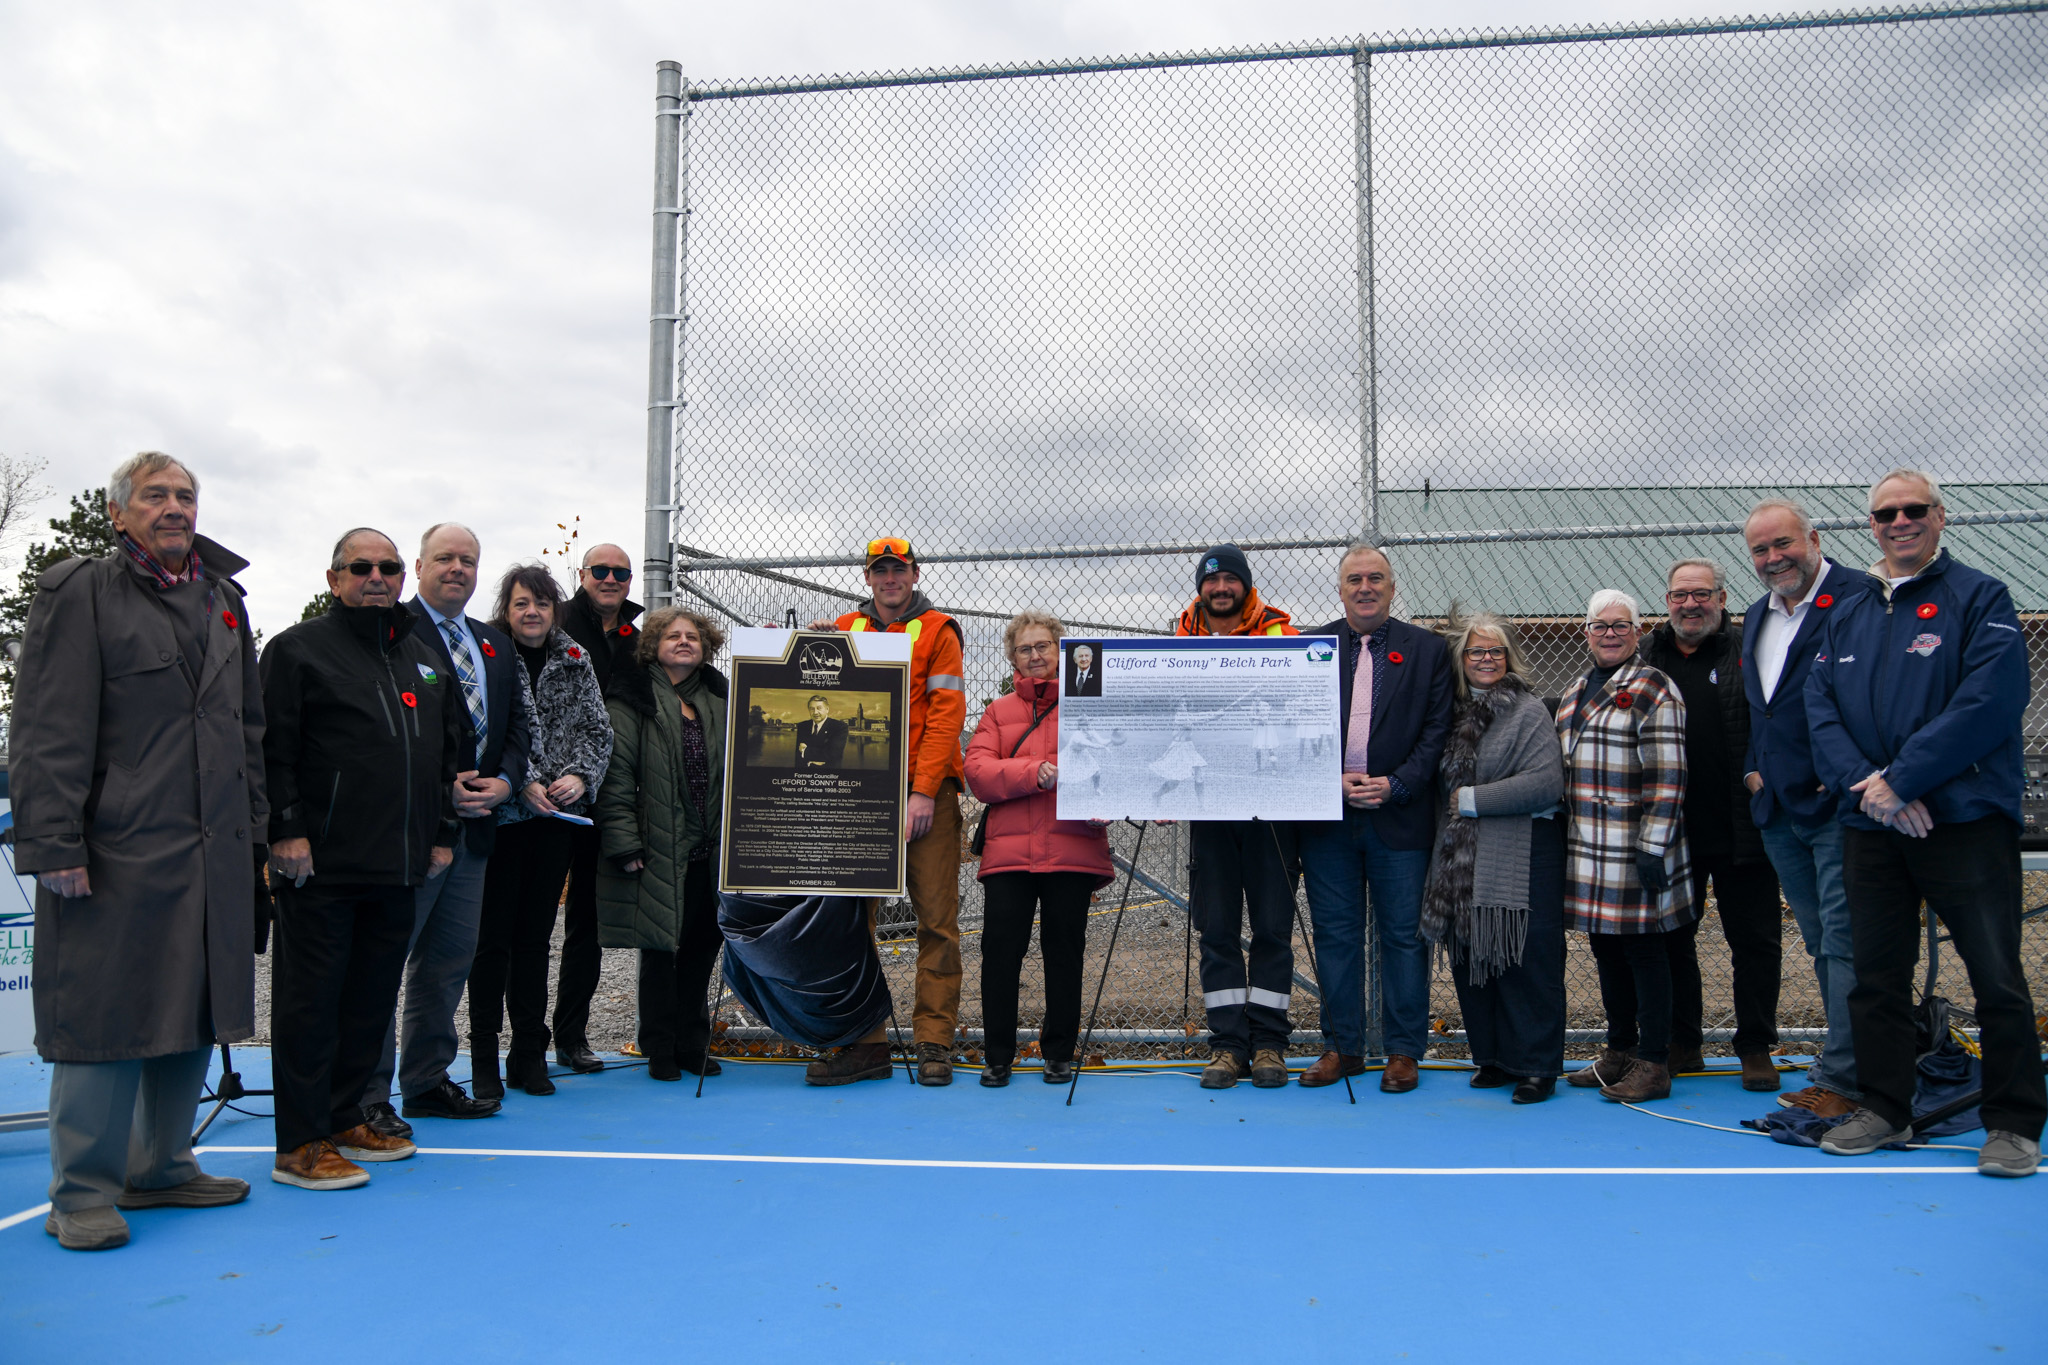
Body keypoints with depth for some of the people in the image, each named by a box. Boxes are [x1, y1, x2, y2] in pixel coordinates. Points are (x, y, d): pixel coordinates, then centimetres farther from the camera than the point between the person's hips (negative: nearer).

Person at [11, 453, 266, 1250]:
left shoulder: (223, 599, 16)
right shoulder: (80, 594, -1)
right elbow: (49, 734, -8)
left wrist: (252, 825, 14)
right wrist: (55, 845, -14)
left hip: (214, 853, 6)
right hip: (118, 850, -6)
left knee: (193, 1016, 11)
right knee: (106, 1016, 0)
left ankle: (160, 1168, 25)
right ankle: (83, 1193, 13)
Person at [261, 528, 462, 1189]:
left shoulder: (427, 660, 17)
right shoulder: (298, 649, 0)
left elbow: (452, 751, 21)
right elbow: (274, 750, -8)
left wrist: (443, 832, 15)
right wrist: (286, 830, -14)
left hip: (399, 865, 6)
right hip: (321, 863, -6)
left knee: (373, 996, 12)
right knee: (311, 998, -1)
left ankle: (345, 1117, 25)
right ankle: (301, 1145, 7)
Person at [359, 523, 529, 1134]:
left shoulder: (495, 644, 18)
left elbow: (519, 722, 17)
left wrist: (504, 780, -1)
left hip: (473, 826, 8)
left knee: (451, 958, 14)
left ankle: (427, 1083, 25)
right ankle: (367, 1098, 7)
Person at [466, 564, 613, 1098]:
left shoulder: (574, 661, 9)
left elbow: (597, 729, 7)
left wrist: (579, 776, -10)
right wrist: (521, 783, -17)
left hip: (557, 816, 4)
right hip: (501, 813, -3)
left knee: (536, 935, 10)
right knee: (493, 936, 1)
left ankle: (529, 1054, 18)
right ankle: (484, 1059, 11)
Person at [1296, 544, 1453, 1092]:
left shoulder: (1428, 649, 5)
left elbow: (1437, 732, 0)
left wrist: (1395, 786, -11)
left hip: (1400, 816, -1)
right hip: (1327, 816, 1)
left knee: (1404, 935, 4)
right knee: (1335, 935, 8)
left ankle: (1404, 1051, 16)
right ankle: (1342, 1047, 19)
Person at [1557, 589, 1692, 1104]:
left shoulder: (1654, 691, -8)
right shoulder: (1574, 693, 16)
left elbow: (1667, 778, -14)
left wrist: (1653, 846, -18)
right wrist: (1561, 836, 20)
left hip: (1632, 850, -7)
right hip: (1586, 851, 7)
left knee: (1643, 949, 0)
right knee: (1606, 949, 13)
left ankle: (1654, 1063, 9)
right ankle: (1619, 1050, 25)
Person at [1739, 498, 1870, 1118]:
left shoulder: (1860, 600, -9)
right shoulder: (1755, 617, 16)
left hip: (1839, 805, -8)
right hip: (1779, 811, 8)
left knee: (1843, 943, -5)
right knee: (1821, 944, 14)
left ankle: (1839, 1079, 1)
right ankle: (1858, 1063, 24)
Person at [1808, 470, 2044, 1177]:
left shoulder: (1979, 598, -1)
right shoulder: (1846, 619, 14)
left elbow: (1990, 701, -14)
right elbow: (1821, 709, 5)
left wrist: (1901, 779, -17)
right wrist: (1865, 785, -11)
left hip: (1965, 820, -5)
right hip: (1870, 827, 5)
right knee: (1875, 977, 11)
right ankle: (1883, 1109, 23)